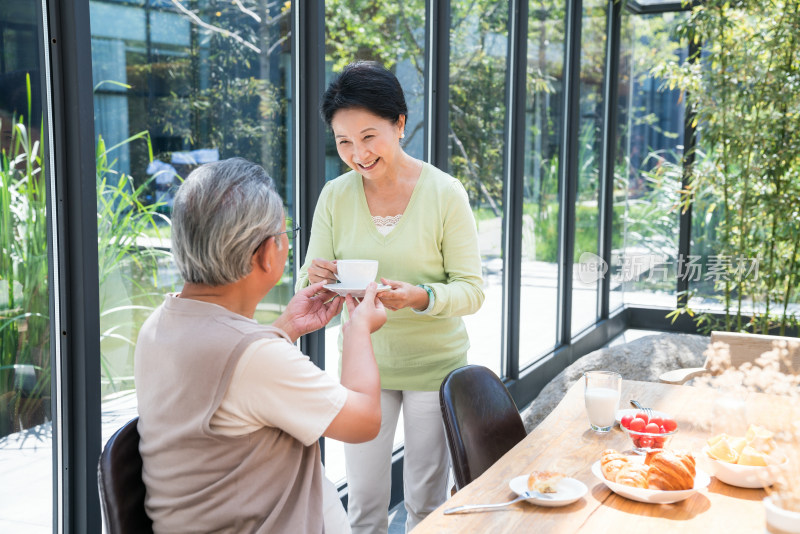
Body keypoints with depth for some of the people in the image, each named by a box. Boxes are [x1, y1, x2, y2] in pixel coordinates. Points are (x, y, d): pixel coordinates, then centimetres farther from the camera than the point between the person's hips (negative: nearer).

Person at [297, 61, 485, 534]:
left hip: (434, 364, -2)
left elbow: (472, 290, -11)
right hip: (363, 362, 2)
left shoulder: (445, 193, -12)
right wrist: (315, 281, -24)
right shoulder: (335, 196, -4)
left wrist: (422, 297, -31)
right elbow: (307, 287, 0)